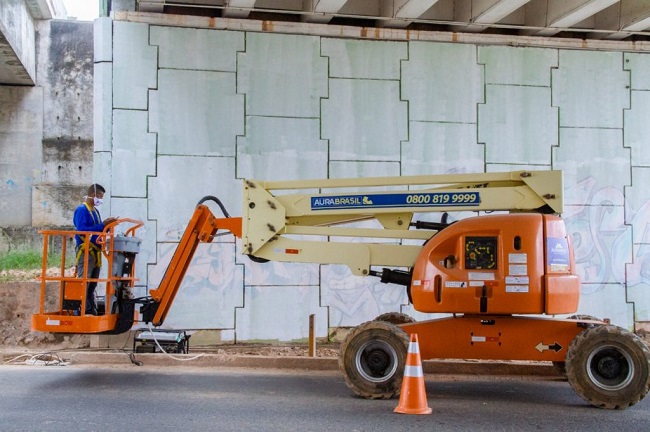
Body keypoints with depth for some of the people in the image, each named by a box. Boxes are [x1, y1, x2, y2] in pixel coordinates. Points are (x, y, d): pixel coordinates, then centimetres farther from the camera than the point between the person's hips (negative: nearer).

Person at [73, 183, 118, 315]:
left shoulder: (95, 211, 19)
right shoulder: (81, 210, -8)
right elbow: (82, 230, -20)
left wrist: (106, 225, 1)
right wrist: (102, 225, -19)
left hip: (95, 251, 9)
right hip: (85, 251, -9)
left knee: (92, 284, 11)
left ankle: (92, 311, 15)